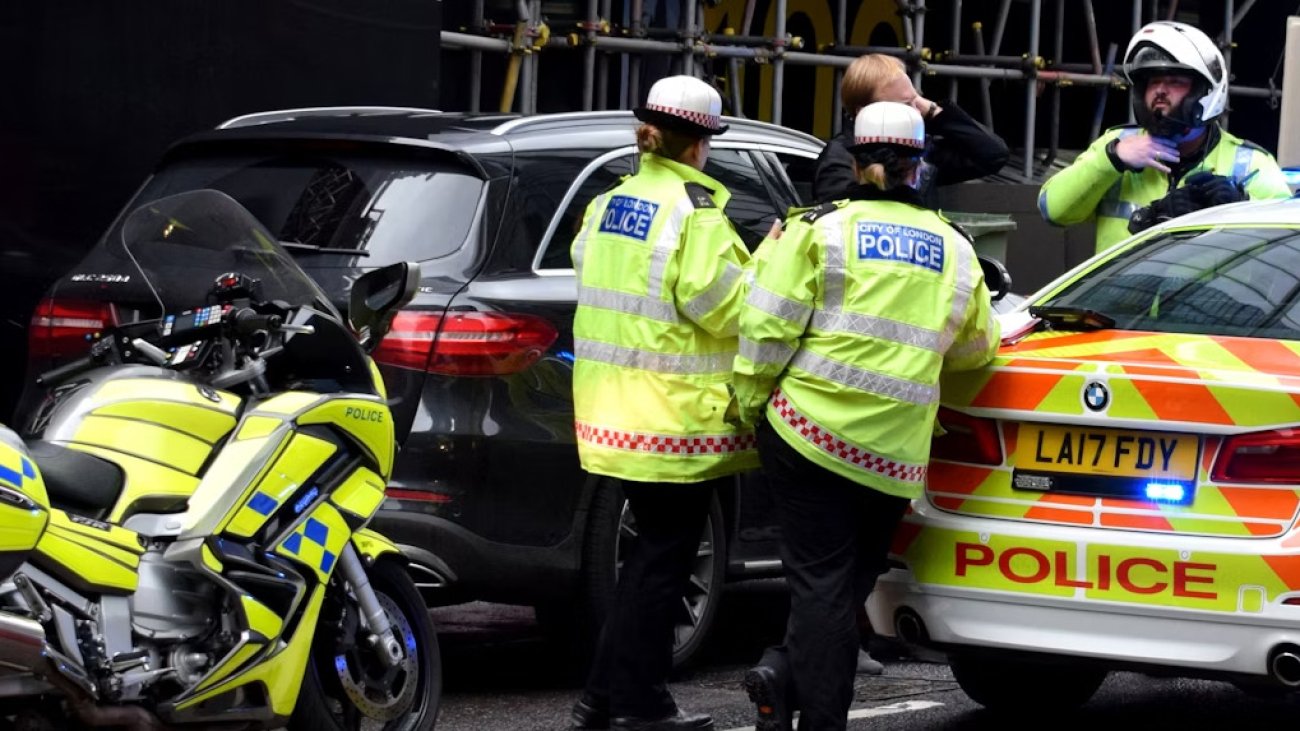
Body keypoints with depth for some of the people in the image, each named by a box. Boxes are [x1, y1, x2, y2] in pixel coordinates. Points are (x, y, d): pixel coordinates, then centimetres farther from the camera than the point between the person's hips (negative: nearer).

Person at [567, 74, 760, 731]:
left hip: (613, 405, 8)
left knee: (655, 549, 18)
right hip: (673, 415, -8)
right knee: (664, 558, 1)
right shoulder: (696, 209, -14)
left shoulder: (607, 203, 9)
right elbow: (718, 305, -20)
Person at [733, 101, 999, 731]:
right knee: (851, 581, 12)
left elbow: (768, 329, -7)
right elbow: (974, 350, 19)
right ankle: (789, 673, -3)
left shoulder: (820, 230, -3)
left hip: (806, 432, -2)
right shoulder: (954, 251, 9)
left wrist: (748, 407, 4)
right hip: (893, 456, 2)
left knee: (821, 580, 4)